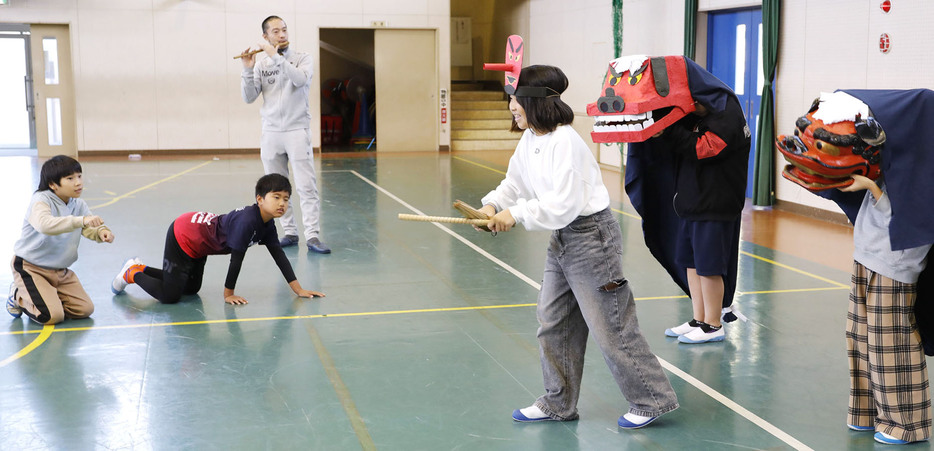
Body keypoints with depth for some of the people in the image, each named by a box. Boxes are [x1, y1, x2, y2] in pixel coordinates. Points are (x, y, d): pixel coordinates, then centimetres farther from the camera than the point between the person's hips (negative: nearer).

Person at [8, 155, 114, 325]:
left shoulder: (78, 204, 2)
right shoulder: (41, 199, -20)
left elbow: (90, 228, -3)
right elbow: (45, 224, -41)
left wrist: (101, 232, -29)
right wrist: (81, 220, -51)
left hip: (60, 270, 7)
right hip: (30, 267, -7)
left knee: (85, 310, -1)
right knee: (53, 316, -19)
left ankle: (47, 294, 21)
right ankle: (18, 295, 10)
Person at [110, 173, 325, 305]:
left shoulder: (267, 225, -5)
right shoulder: (247, 221, -32)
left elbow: (279, 255, -3)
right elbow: (236, 258, -26)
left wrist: (298, 289, -6)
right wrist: (228, 293, -15)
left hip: (197, 242, 10)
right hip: (181, 237, -10)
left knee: (192, 289, 23)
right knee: (169, 296, -10)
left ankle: (140, 268, 34)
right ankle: (132, 273, 14)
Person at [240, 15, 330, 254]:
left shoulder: (302, 58, 3)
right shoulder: (261, 65, 9)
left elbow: (300, 79, -19)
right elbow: (249, 97, 3)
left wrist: (276, 56, -19)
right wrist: (248, 70, -10)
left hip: (297, 131, -3)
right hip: (271, 133, 3)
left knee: (306, 186, -9)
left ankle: (312, 236, -10)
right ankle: (290, 233, 14)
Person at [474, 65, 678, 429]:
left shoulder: (564, 142, -23)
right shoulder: (530, 140, 5)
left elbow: (565, 204, -27)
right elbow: (515, 183, 13)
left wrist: (516, 214, -23)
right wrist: (493, 205, -5)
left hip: (591, 237, -10)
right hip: (561, 238, 10)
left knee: (610, 326, -2)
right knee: (552, 323, 15)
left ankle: (651, 400, 14)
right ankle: (558, 403, 28)